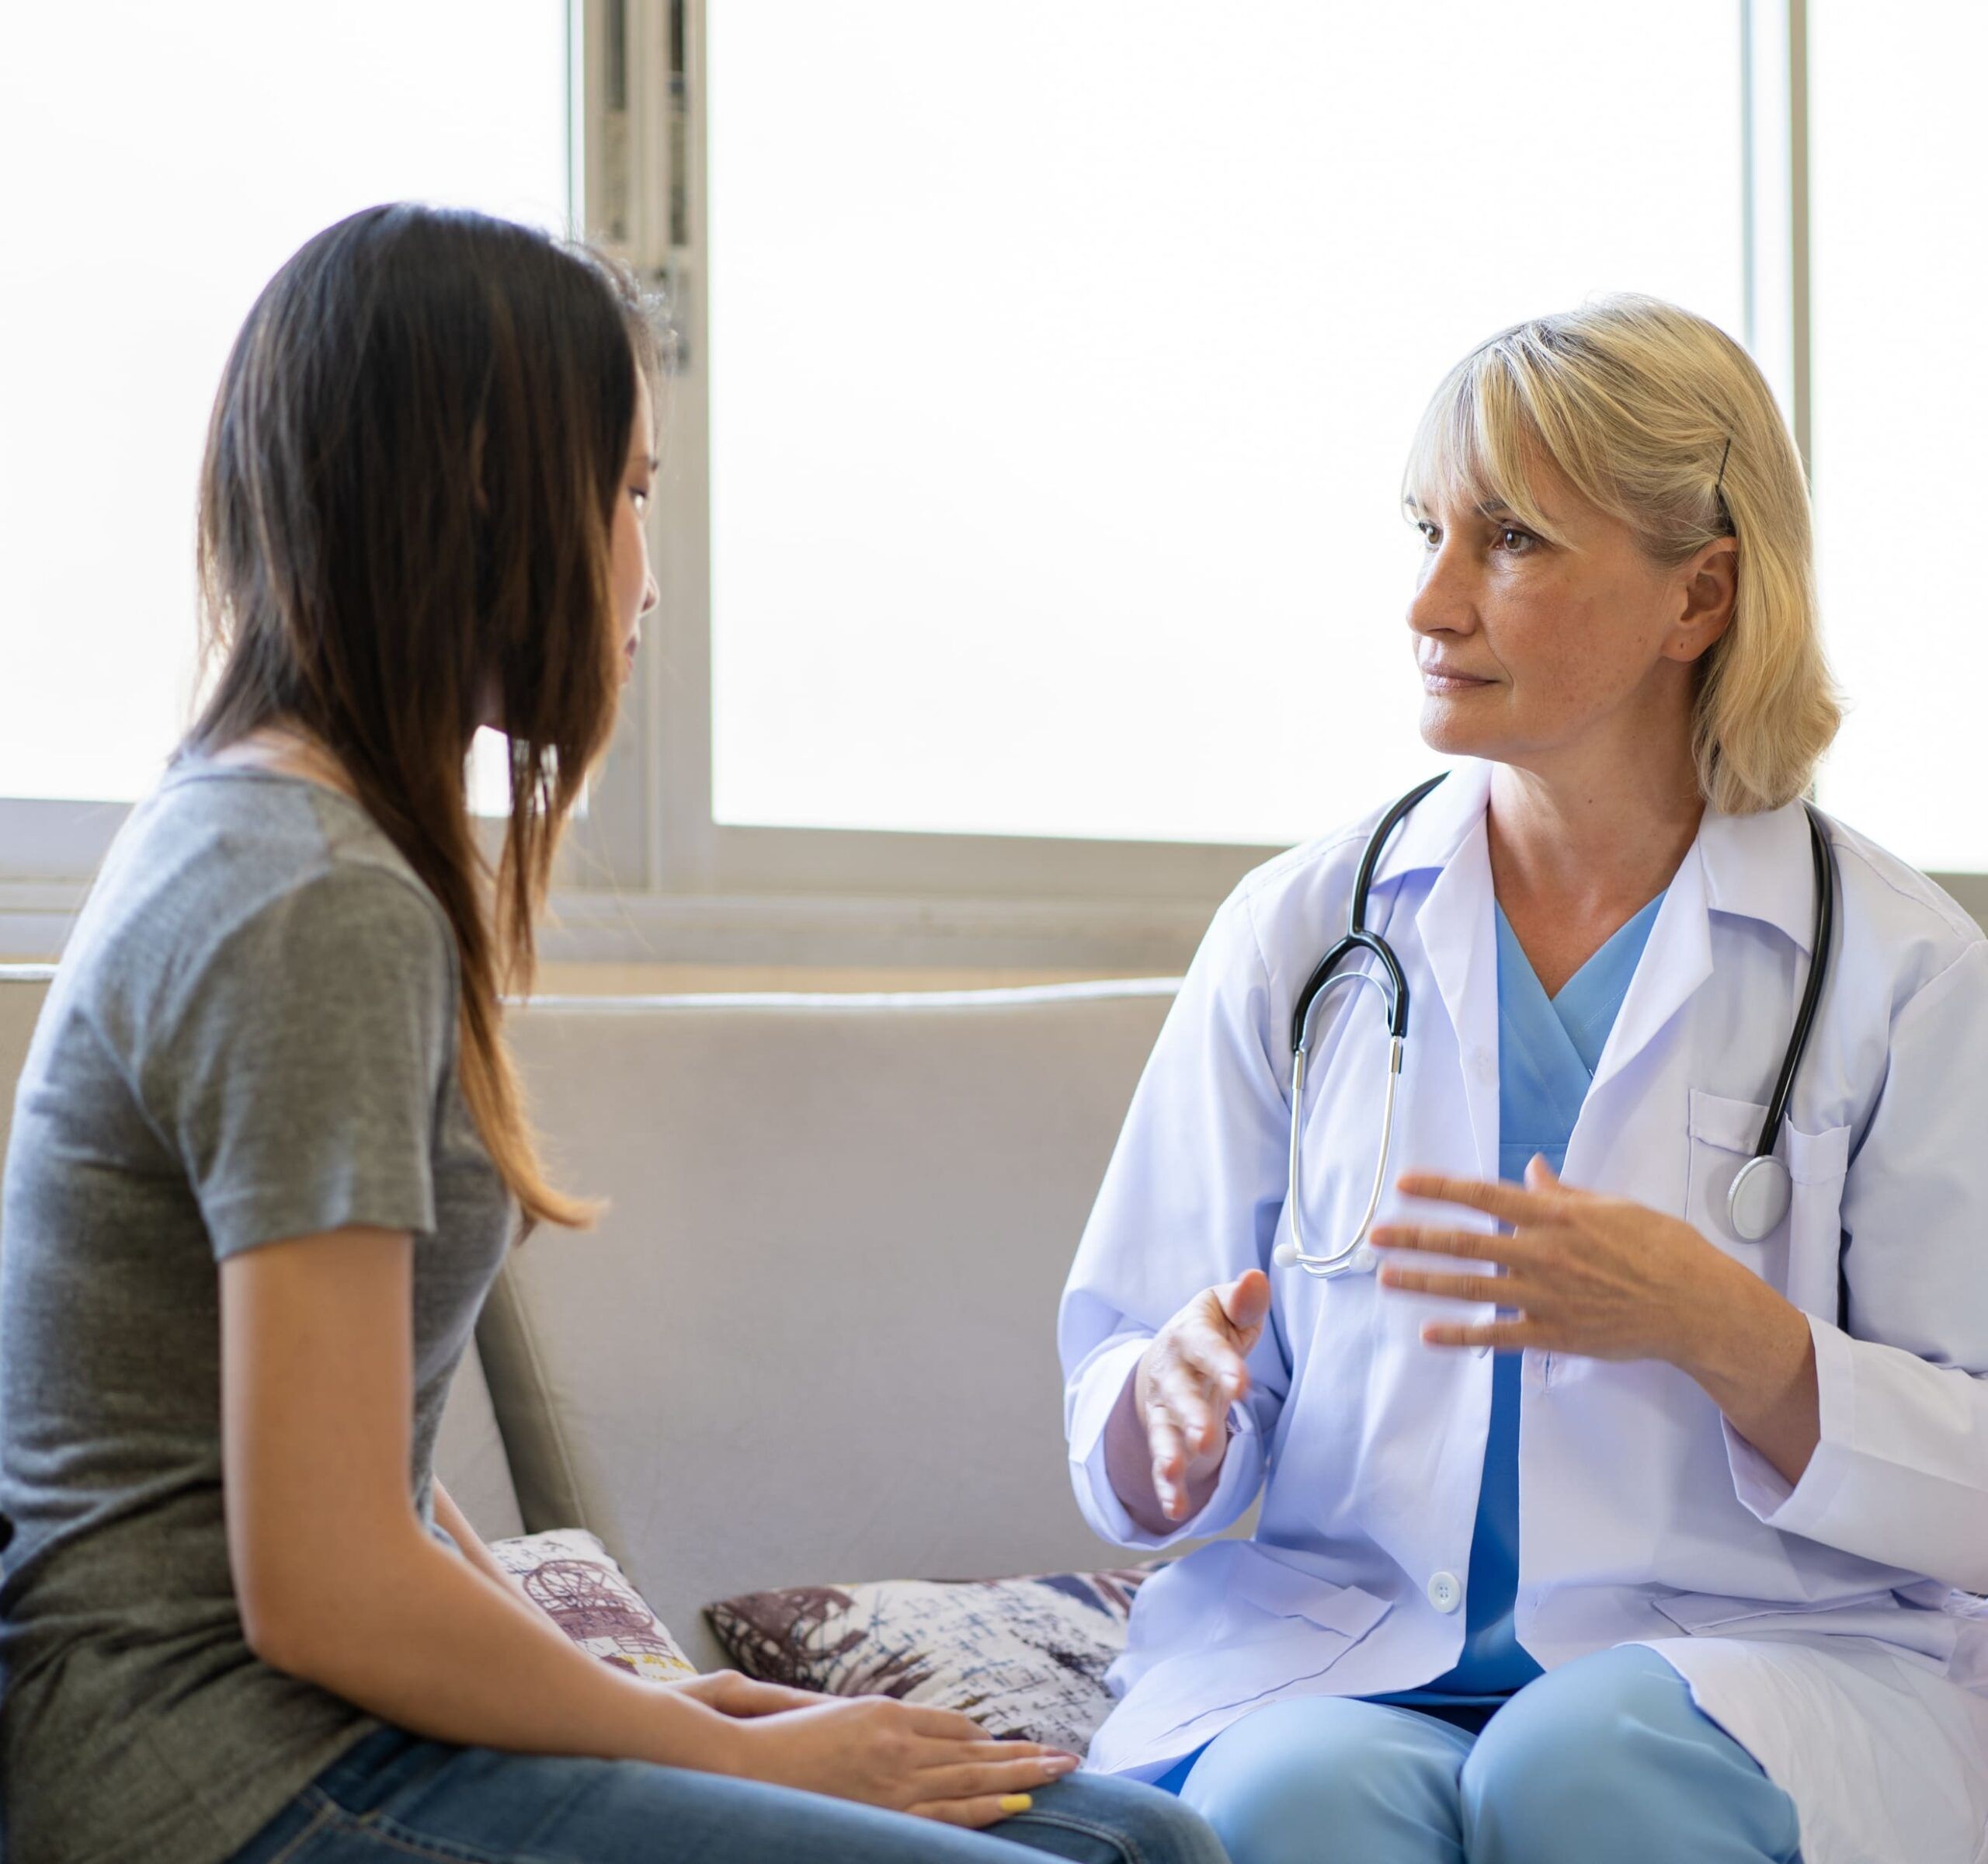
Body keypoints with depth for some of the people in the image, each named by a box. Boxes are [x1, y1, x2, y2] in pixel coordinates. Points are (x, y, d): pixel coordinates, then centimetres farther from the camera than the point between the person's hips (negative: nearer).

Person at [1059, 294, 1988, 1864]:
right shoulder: (1299, 932, 9)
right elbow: (1136, 1460, 11)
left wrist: (1720, 1328, -18)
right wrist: (1173, 1424, -13)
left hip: (1758, 1657, 0)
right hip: (1336, 1645, 1)